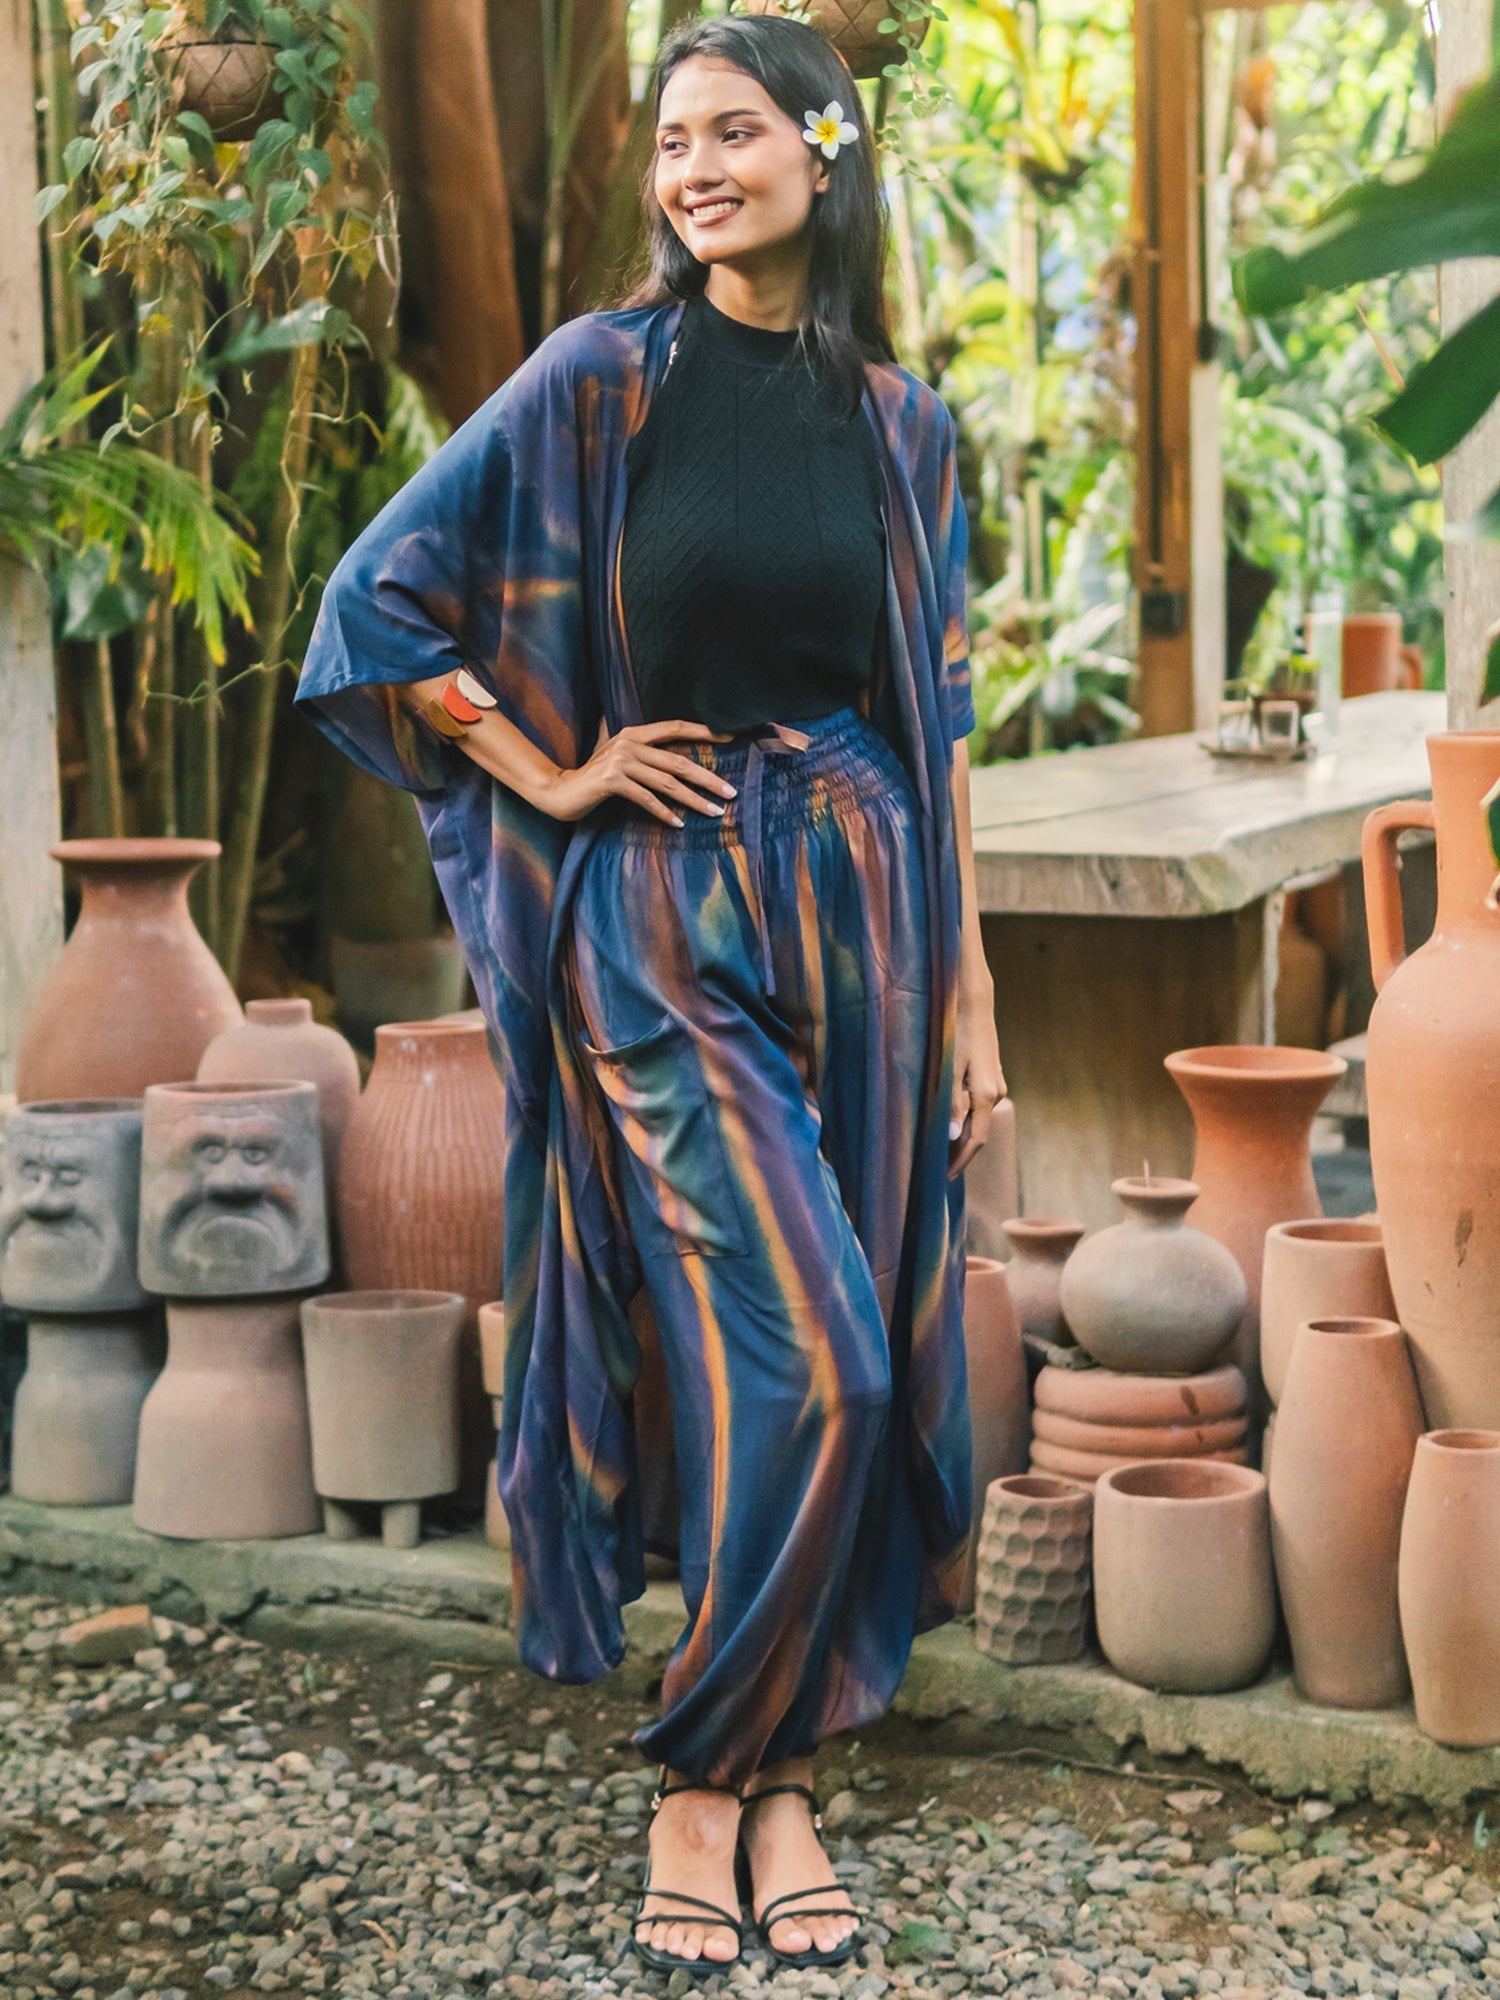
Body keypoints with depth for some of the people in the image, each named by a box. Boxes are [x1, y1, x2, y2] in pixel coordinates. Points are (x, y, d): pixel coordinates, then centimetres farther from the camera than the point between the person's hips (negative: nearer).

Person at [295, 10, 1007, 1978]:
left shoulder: (900, 418, 9)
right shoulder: (601, 378, -1)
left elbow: (939, 711, 11)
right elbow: (380, 600, 0)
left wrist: (969, 982, 8)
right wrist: (557, 777, -2)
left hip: (864, 913, 4)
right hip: (664, 926, -4)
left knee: (853, 1362, 3)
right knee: (794, 1356, -13)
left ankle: (779, 1774, 18)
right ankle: (702, 1782, 5)